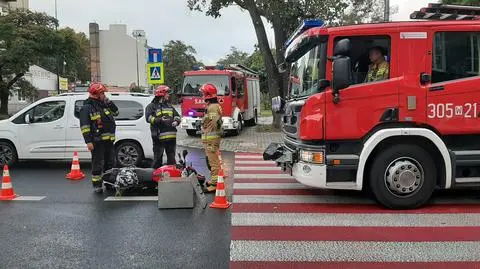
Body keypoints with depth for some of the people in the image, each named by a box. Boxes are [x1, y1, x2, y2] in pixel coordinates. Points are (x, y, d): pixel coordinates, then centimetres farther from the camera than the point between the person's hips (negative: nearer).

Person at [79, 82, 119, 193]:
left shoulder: (104, 104, 14)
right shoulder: (87, 108, -8)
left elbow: (116, 112, 21)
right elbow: (84, 126, -12)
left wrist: (108, 102, 6)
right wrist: (88, 141, -19)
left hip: (109, 140, 7)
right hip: (97, 141, -7)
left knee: (110, 163, 14)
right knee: (97, 164, -2)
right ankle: (97, 185, 6)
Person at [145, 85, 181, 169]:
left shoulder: (169, 106, 21)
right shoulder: (152, 106, 1)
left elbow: (177, 115, 22)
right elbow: (148, 118, -11)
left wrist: (176, 121, -1)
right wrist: (160, 120, -24)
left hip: (171, 136, 6)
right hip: (159, 137, -6)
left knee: (172, 158, 12)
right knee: (158, 158, -3)